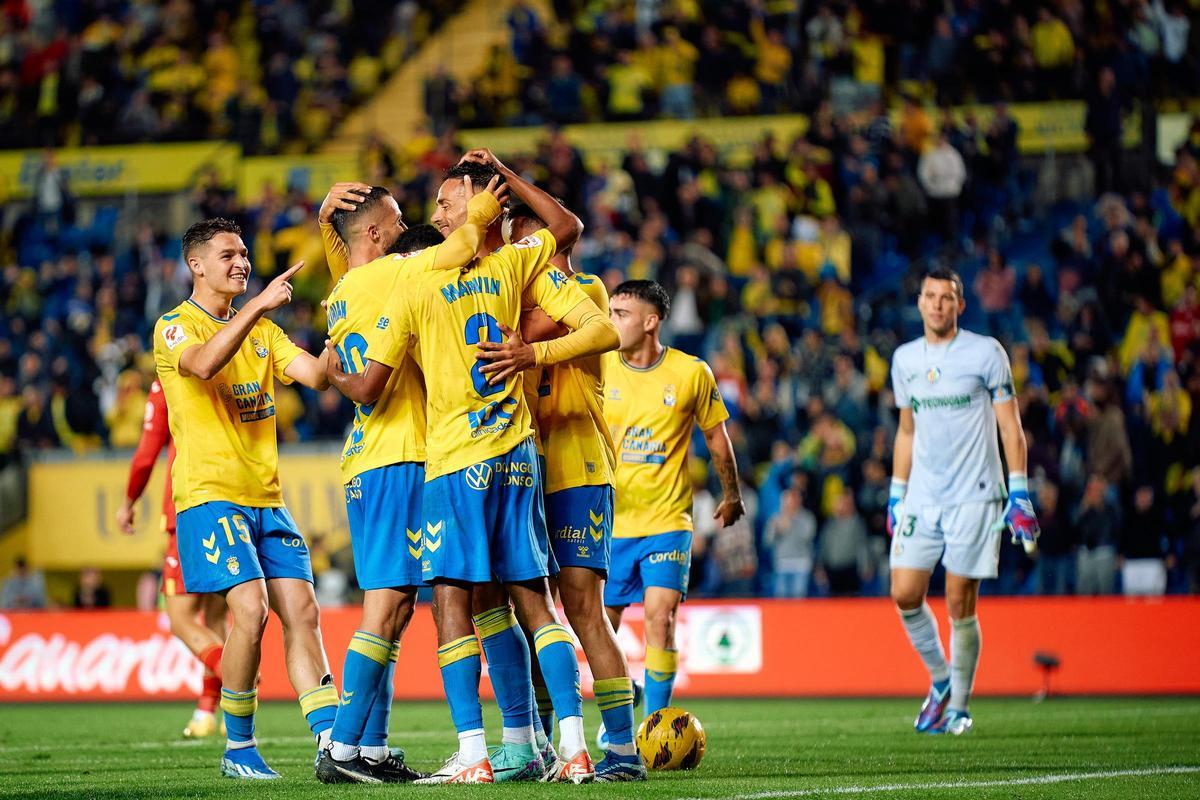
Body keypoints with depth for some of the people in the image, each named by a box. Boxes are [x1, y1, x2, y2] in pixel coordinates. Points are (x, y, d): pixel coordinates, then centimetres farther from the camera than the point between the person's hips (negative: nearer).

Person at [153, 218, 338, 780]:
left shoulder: (261, 330, 18)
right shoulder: (174, 327, -2)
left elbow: (315, 375, 5)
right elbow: (204, 362, -25)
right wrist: (258, 305, -30)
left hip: (265, 497, 7)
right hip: (210, 495, -6)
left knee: (302, 612, -2)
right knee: (250, 608, -19)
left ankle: (331, 743, -2)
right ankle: (238, 748, -6)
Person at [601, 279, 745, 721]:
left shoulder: (691, 374, -3)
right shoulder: (599, 368, -1)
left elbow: (716, 436, 11)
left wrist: (732, 496, 21)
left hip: (667, 520, -2)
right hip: (608, 521, 2)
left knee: (660, 618, -12)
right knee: (604, 624, 2)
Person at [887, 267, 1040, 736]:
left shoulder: (986, 353, -3)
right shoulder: (905, 360, 11)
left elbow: (1011, 428, -2)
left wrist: (1019, 495, -8)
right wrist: (895, 495, 17)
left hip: (974, 497, -4)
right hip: (921, 498, 4)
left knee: (960, 605, -4)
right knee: (905, 594, -6)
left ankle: (959, 706, 10)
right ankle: (940, 679, 17)